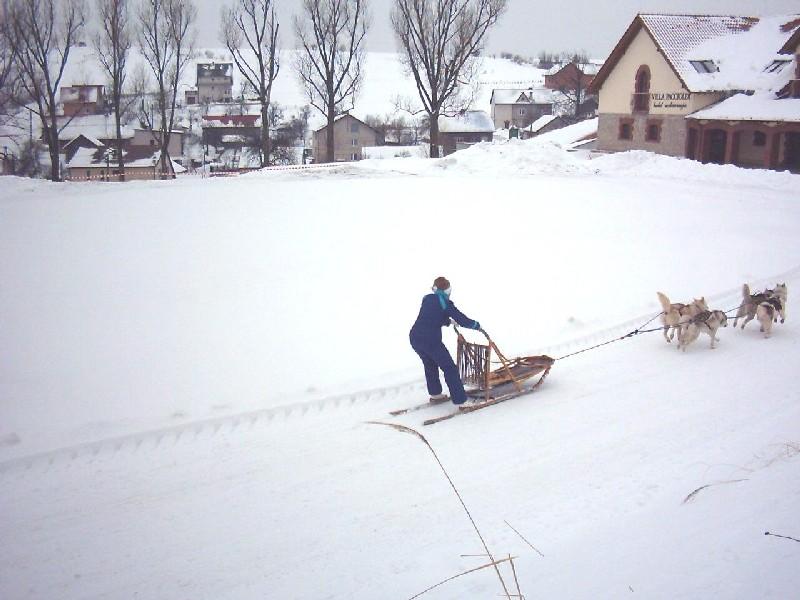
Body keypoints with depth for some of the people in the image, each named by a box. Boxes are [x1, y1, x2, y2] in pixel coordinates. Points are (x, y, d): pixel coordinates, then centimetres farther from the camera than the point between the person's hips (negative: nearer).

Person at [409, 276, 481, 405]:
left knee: (430, 364, 28)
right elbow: (463, 320, -5)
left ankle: (435, 393, 39)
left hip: (414, 337, 7)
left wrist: (447, 321, 42)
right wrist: (476, 325, 12)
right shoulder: (446, 303, -4)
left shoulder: (427, 299, 14)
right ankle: (460, 399, 0)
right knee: (449, 368, 3)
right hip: (431, 340, -6)